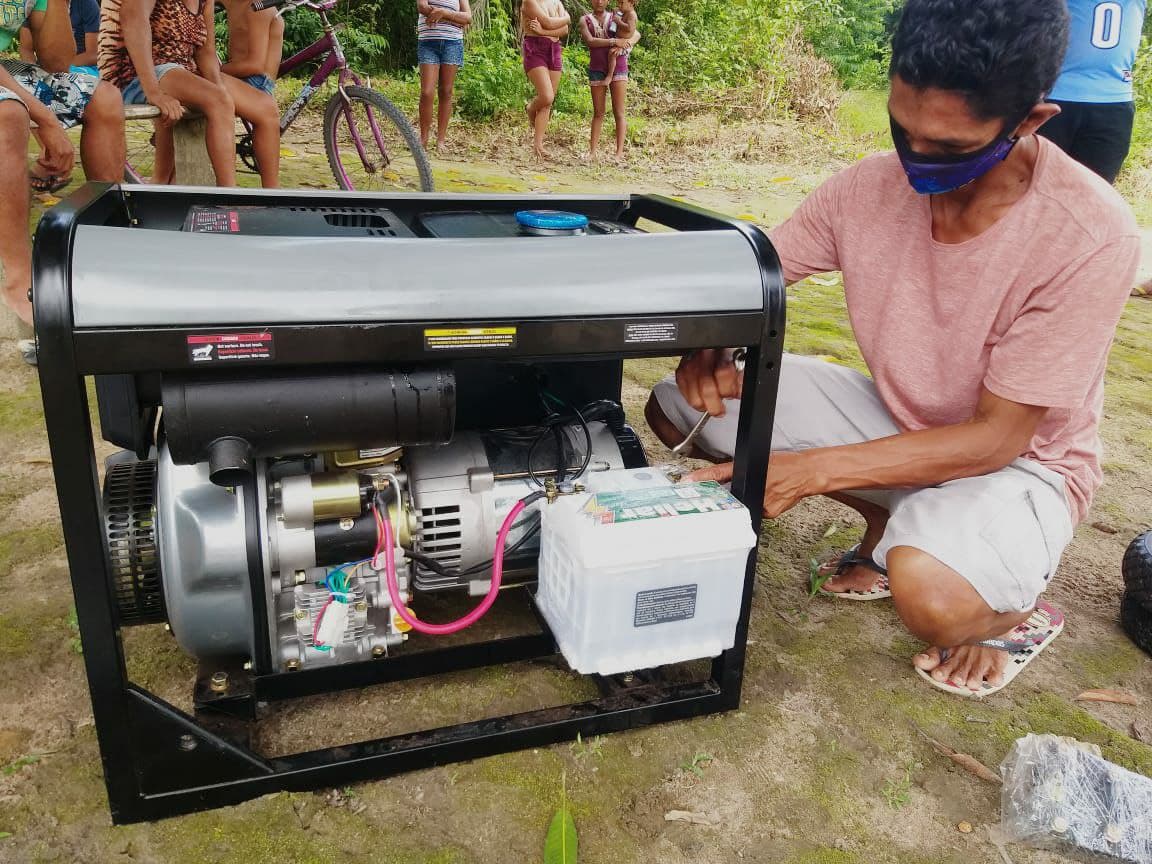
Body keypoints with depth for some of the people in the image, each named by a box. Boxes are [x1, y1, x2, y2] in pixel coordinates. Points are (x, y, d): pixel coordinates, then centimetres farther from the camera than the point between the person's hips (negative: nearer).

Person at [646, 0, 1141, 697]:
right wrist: (709, 345, -26)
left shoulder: (1091, 237, -27)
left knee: (929, 592, -39)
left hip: (1017, 458, -5)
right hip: (894, 420, 6)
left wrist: (810, 470, -31)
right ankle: (890, 523, 9)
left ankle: (1017, 613, 2)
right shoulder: (870, 187, -15)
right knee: (676, 409, -7)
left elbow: (996, 438, -24)